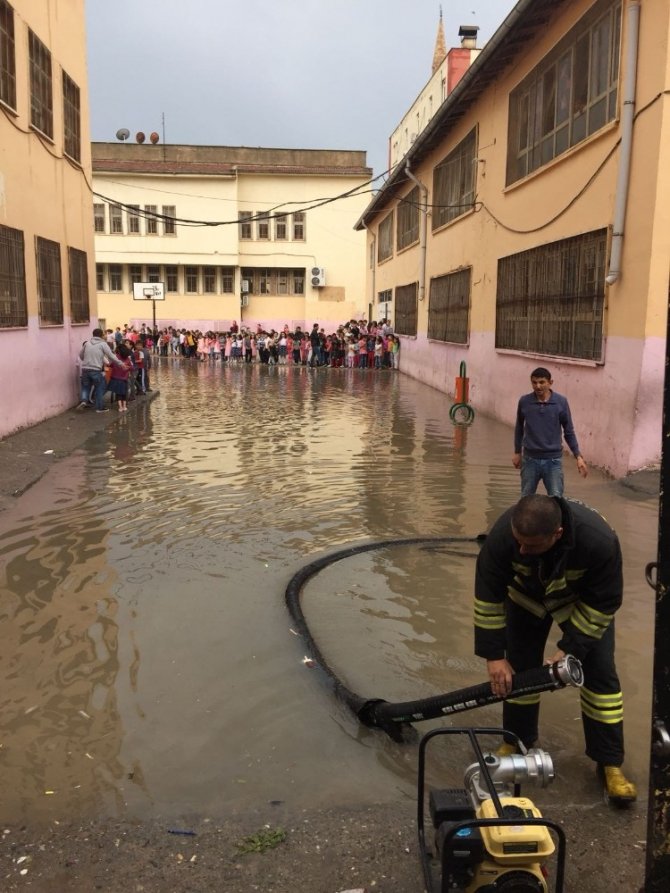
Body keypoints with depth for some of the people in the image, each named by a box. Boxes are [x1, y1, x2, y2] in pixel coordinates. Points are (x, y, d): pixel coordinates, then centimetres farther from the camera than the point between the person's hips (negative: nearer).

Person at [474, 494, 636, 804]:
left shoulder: (600, 540, -43)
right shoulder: (503, 534, -40)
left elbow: (603, 602, -26)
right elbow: (488, 595, -26)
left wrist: (570, 649, -25)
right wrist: (494, 655, -24)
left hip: (584, 600, -1)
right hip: (527, 595, 1)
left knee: (600, 673, -4)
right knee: (520, 667, 1)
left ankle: (610, 762, 10)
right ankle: (517, 741, 22)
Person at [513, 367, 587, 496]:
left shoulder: (561, 402, -7)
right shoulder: (524, 402, -5)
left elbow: (569, 431, 1)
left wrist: (578, 456, -4)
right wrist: (517, 452, 17)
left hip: (553, 460, -1)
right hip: (530, 459, 1)